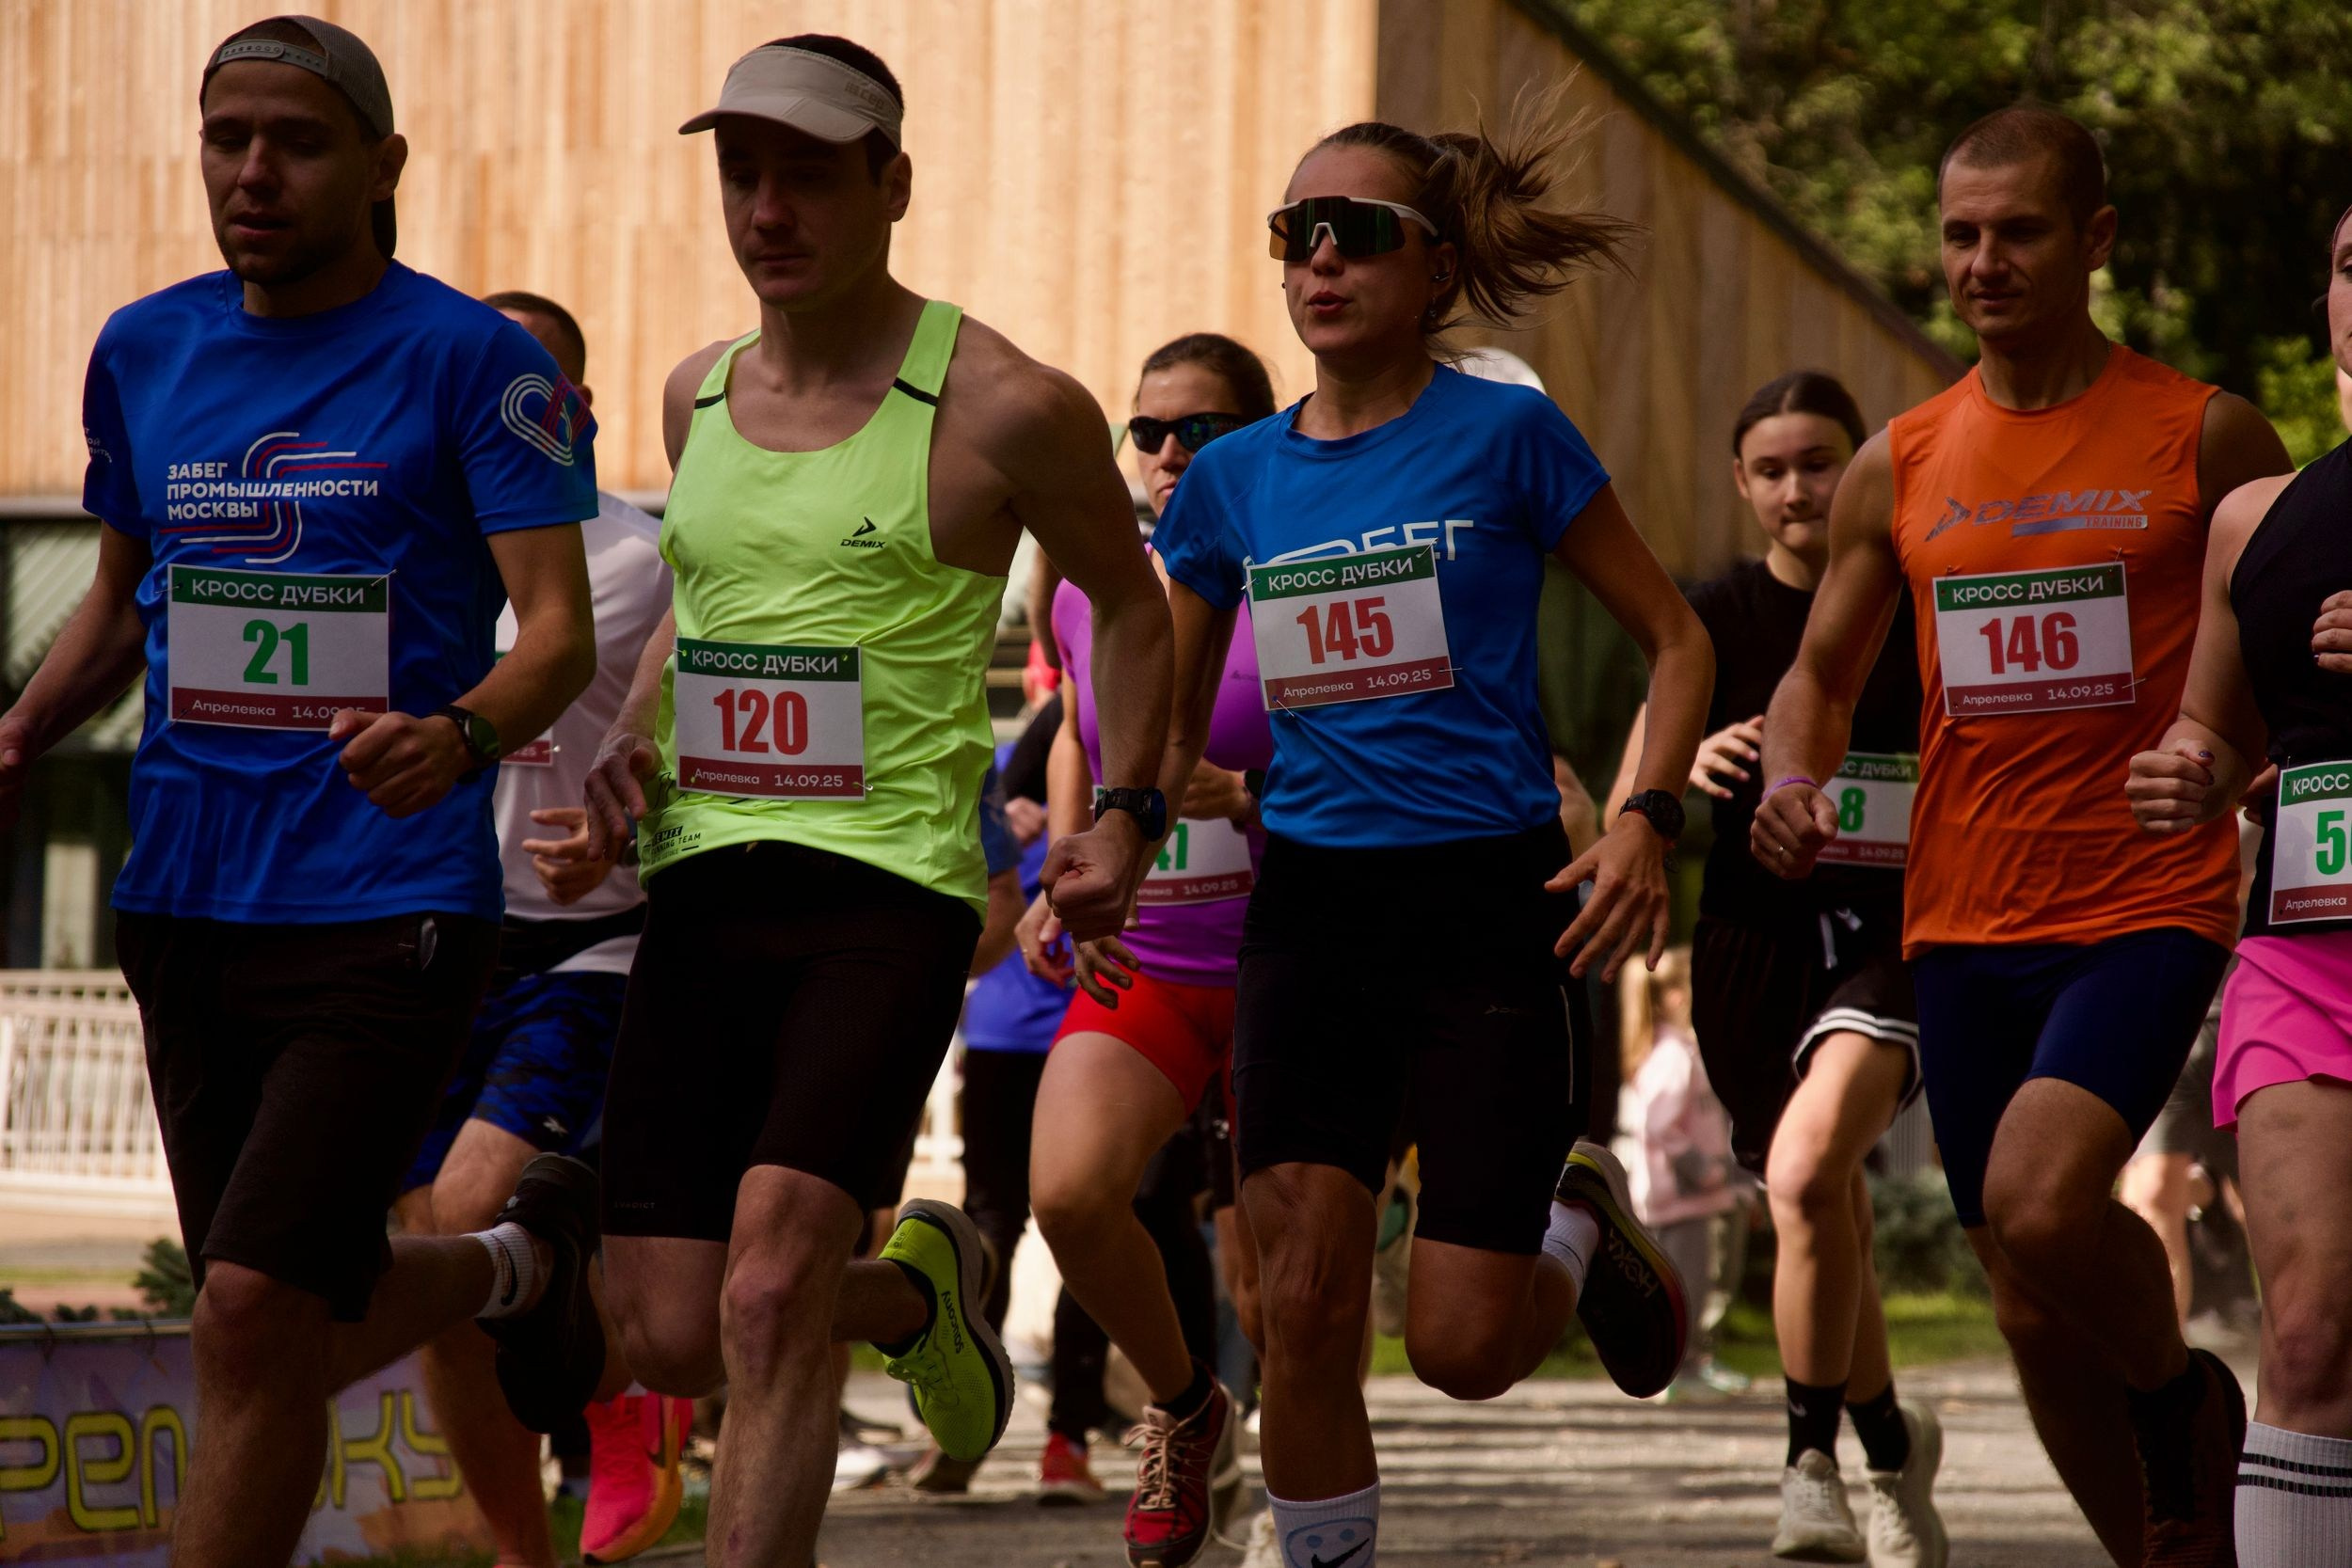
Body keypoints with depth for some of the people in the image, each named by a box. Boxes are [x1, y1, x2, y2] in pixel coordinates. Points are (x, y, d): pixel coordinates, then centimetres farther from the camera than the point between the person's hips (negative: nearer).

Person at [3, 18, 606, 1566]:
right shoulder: (143, 351, 10)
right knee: (316, 1319, 14)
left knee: (254, 1317, -15)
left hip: (387, 913, -6)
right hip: (184, 904, 6)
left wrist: (458, 736, -31)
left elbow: (560, 631, -10)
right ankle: (524, 1260, 45)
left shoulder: (472, 360, -6)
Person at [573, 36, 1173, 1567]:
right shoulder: (698, 395, 12)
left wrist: (1127, 816, 2)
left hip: (891, 886, -5)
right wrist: (632, 742, 11)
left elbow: (1132, 605, 12)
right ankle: (917, 1288, 33)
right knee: (672, 1339, 2)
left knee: (768, 1298, -22)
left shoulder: (1003, 408, -3)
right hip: (703, 882, 6)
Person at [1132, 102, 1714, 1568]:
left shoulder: (1506, 434, -3)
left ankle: (1582, 1227, 27)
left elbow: (1677, 638, 3)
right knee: (1304, 1307, -9)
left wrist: (1647, 821, -11)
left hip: (1490, 911, -3)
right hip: (1310, 910, 3)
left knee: (1463, 1344, -7)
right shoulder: (1234, 480, 8)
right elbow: (1169, 721, 19)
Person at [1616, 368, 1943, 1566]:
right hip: (1757, 935, 3)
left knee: (1808, 1171, -27)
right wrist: (1691, 767, -27)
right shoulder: (1716, 617, 4)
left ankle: (1812, 1458, -15)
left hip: (1894, 932, -3)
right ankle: (1893, 1446, 34)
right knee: (1828, 1228, 10)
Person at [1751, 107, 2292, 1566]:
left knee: (2039, 1200, -27)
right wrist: (1795, 780, -4)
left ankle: (2184, 1400, 2)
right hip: (1965, 924, 5)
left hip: (2148, 908, -4)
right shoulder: (1899, 466, 8)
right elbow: (1822, 676, 17)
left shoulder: (2204, 436, -1)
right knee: (2031, 1300, 7)